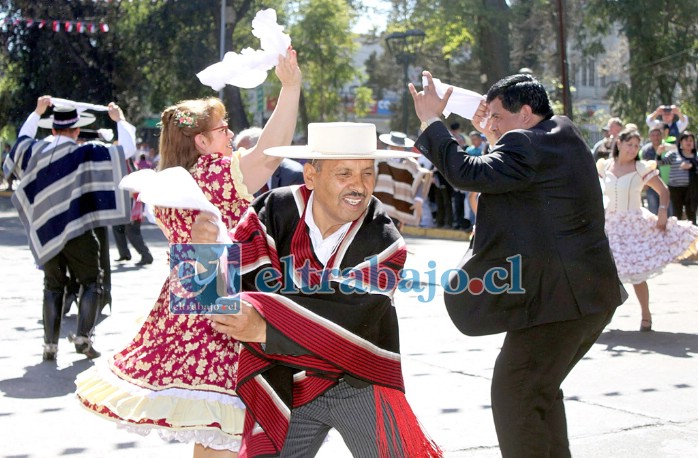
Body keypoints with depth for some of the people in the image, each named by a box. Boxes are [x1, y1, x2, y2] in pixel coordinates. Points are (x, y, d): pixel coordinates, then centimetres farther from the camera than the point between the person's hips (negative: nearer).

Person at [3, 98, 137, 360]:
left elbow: (22, 139, 30)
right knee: (92, 282, 9)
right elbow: (127, 149, -10)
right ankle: (83, 337, -3)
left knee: (53, 287, 14)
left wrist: (37, 112, 38)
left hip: (45, 231, 5)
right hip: (77, 230, -5)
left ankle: (50, 345, 11)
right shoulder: (84, 153, -11)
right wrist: (120, 120, 5)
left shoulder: (35, 151, 4)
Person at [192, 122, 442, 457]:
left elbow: (350, 324, -28)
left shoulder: (384, 243, -18)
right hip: (287, 387, 1)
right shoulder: (274, 212, -12)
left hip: (361, 386, -1)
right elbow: (241, 284, -16)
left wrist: (264, 329, -39)